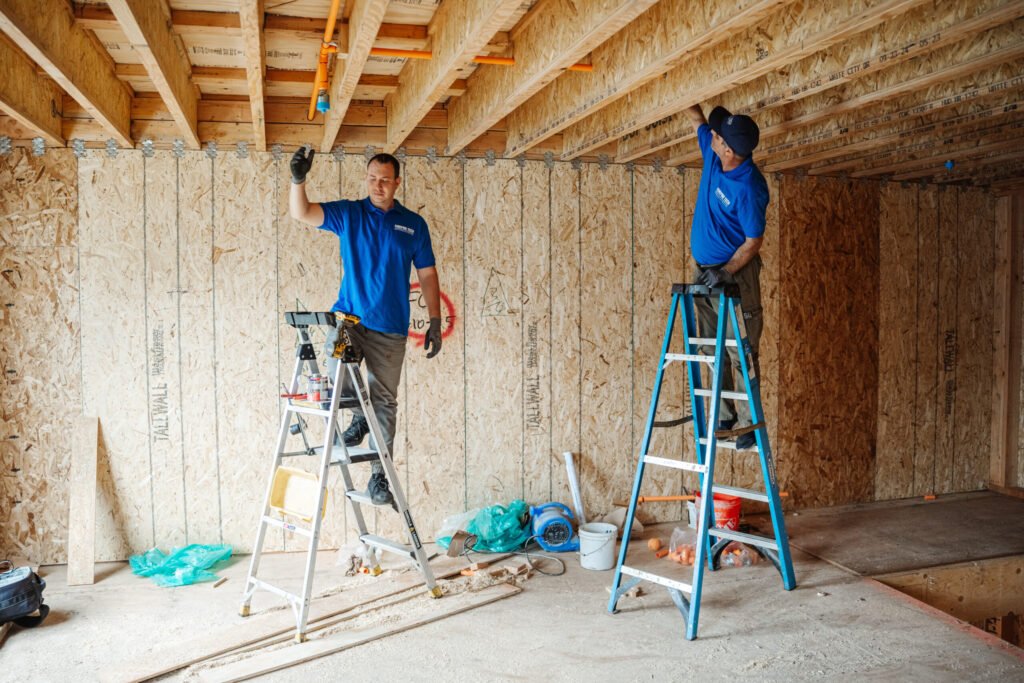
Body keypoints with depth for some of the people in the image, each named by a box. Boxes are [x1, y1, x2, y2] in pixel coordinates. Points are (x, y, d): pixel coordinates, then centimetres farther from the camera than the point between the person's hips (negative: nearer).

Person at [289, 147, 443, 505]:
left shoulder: (414, 224, 8)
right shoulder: (348, 213, 6)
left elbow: (427, 274, 10)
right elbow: (301, 212, -6)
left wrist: (435, 321, 4)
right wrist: (298, 179, -25)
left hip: (390, 327, 1)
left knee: (385, 400, 4)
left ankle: (380, 475, 16)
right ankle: (359, 415, 8)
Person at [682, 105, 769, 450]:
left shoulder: (749, 188, -24)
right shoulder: (713, 153, -3)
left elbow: (754, 241, -16)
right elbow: (697, 119, 15)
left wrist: (726, 272, -23)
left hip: (735, 272, -8)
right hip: (704, 269, 8)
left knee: (740, 352, -4)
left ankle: (749, 422, 4)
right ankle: (724, 418, 19)